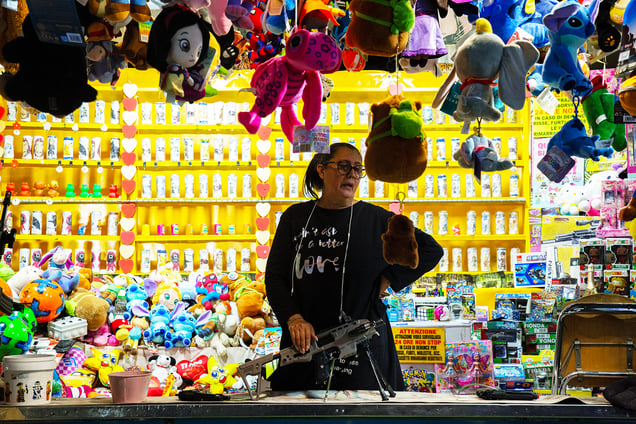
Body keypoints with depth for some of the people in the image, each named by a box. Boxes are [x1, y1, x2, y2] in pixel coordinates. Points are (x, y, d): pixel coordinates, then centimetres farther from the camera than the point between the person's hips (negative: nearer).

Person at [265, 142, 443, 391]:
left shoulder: (376, 219, 3)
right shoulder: (295, 217, 8)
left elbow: (431, 250, 5)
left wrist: (388, 280, -3)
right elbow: (274, 277, 4)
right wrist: (294, 319, -12)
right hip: (303, 343, 2)